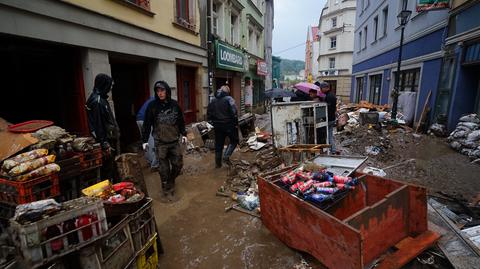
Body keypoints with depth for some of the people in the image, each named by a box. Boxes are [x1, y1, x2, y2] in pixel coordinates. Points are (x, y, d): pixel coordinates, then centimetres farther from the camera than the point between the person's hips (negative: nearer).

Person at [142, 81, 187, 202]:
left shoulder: (174, 104, 2)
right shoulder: (152, 105, -5)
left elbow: (181, 120, 11)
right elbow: (147, 124, -3)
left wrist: (183, 134, 6)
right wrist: (145, 140, -6)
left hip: (174, 141, 3)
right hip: (160, 143, -3)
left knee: (178, 164, 9)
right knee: (163, 168, 3)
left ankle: (170, 183, 35)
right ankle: (166, 190, 18)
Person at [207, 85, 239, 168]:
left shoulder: (213, 101, 10)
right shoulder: (229, 99, -9)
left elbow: (209, 113, 12)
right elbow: (234, 112, -16)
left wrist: (212, 122, 17)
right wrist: (236, 123, -10)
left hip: (217, 126, 5)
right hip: (228, 125, -5)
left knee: (218, 144, 12)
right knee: (234, 141, 12)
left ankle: (218, 163, 18)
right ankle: (226, 156, -6)